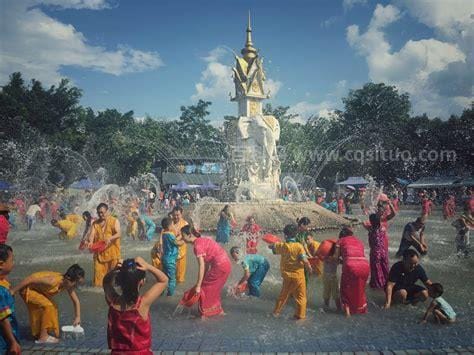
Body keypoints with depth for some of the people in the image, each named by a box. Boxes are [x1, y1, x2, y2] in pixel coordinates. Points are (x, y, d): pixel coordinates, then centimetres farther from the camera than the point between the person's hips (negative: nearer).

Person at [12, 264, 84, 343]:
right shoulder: (53, 281, -37)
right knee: (48, 306, -20)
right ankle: (43, 337, -11)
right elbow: (30, 279, -32)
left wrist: (77, 317, -3)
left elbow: (76, 301, 0)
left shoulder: (68, 284, -12)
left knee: (52, 307, 9)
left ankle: (38, 334, 23)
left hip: (38, 290, 9)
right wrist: (13, 291, -25)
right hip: (27, 290, -8)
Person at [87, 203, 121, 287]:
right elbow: (92, 234, -2)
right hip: (99, 253, 2)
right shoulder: (95, 223, 9)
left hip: (112, 252, -2)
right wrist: (90, 241, -25)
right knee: (99, 272, 0)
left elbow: (118, 234, -14)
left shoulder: (114, 221, -1)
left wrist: (110, 238, -34)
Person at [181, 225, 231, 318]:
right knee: (213, 288, 22)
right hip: (226, 264, 9)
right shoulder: (202, 240, 13)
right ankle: (218, 310, 35)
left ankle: (205, 313, 11)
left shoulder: (197, 245, -15)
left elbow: (201, 266, -19)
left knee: (204, 287, 4)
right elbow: (206, 263, 15)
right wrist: (205, 278, 16)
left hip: (220, 266, -9)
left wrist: (198, 285, -16)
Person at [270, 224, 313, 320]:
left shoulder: (282, 245, -6)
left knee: (284, 294, 22)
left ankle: (276, 312, 30)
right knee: (300, 296, 11)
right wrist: (310, 268, -6)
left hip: (286, 275, 4)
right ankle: (300, 315, 15)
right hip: (297, 275, -4)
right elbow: (305, 260, -23)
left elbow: (271, 246, 10)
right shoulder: (299, 246, -18)